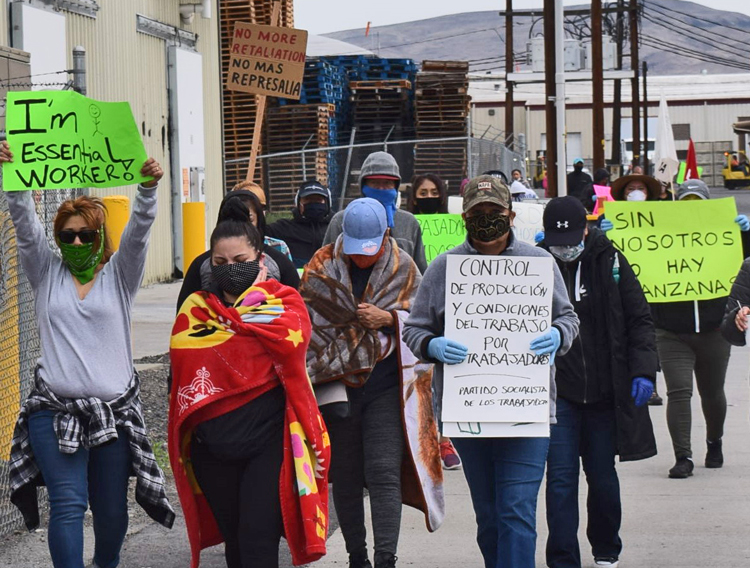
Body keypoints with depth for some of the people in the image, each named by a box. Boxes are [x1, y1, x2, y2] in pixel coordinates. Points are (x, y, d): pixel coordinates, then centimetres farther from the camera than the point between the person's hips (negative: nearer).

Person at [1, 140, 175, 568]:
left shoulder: (119, 274, 6)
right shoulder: (47, 273, 9)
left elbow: (140, 228, -9)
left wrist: (149, 187, -27)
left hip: (114, 411, 0)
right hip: (55, 411, 0)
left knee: (111, 507, 9)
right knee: (68, 504, -12)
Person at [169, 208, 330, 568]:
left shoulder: (283, 301, 3)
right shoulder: (195, 309, 10)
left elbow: (290, 339, -18)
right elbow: (181, 362, -4)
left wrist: (230, 317, -9)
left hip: (268, 441, -4)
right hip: (212, 446, 4)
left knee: (258, 539, -12)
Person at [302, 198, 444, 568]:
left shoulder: (403, 268, 2)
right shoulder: (322, 266, 1)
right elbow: (307, 325, 5)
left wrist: (389, 319, -13)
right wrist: (314, 377, -2)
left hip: (387, 388, -1)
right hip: (337, 386, 1)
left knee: (384, 474, -10)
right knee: (345, 476, 8)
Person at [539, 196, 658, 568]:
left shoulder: (610, 262, -2)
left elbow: (639, 319, 3)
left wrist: (643, 371, -8)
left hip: (605, 393, 1)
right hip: (557, 393, -1)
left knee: (603, 477, 11)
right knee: (561, 478, -6)